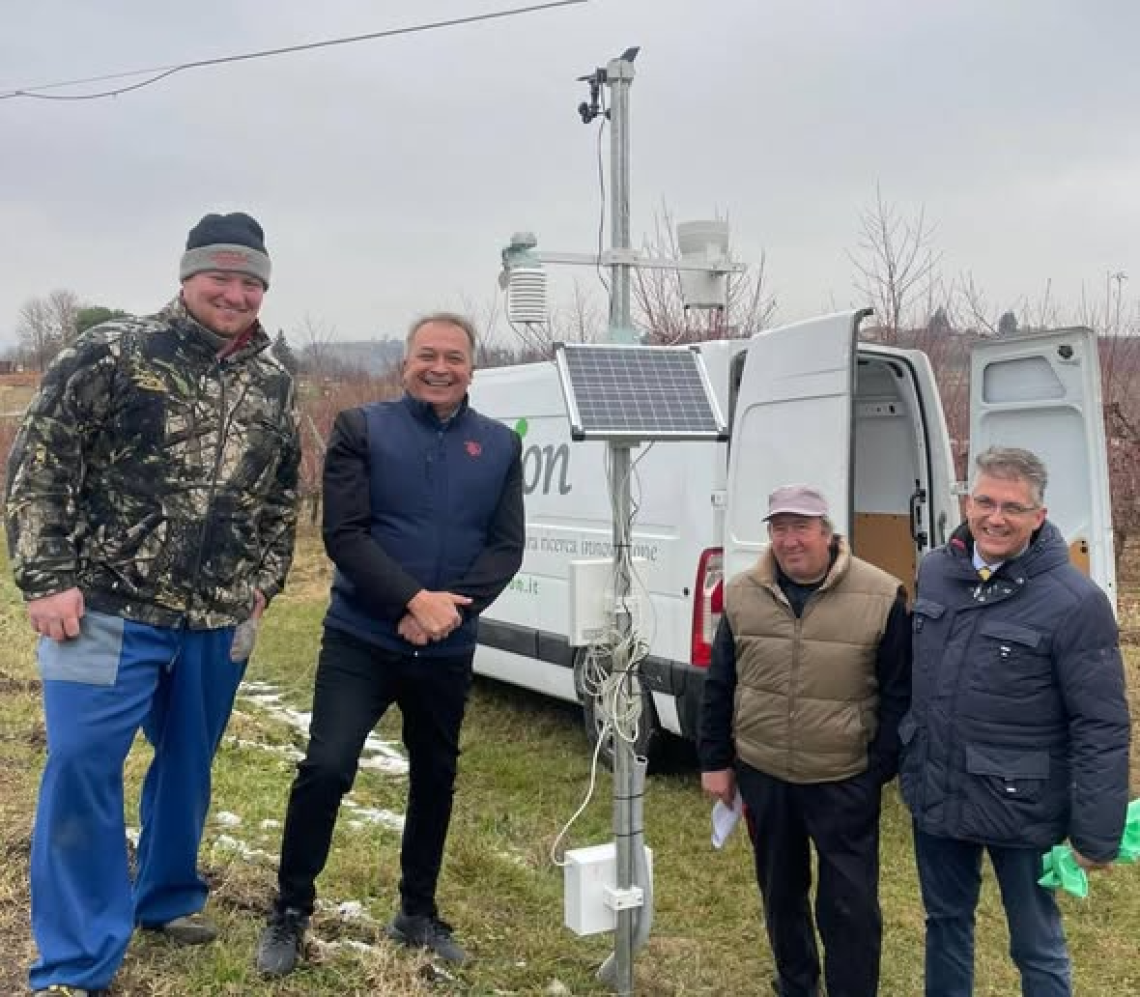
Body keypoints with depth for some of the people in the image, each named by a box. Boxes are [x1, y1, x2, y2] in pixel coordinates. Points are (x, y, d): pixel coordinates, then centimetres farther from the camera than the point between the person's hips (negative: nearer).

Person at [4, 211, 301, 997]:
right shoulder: (112, 354, -8)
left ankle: (167, 897, 40)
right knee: (82, 769, -2)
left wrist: (265, 580, 12)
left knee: (189, 766, 18)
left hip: (219, 623, 5)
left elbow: (283, 495, 19)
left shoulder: (274, 386, 6)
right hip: (109, 611, -4)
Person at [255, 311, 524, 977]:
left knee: (436, 778, 14)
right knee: (326, 768, -11)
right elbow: (344, 534, -11)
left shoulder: (501, 446, 5)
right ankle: (291, 913, 11)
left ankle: (418, 913, 33)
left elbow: (507, 548, -1)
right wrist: (414, 599, -22)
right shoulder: (362, 429, -3)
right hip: (362, 640, -3)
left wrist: (450, 608, -17)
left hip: (448, 651, 3)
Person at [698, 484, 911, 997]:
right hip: (762, 775, 4)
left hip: (845, 782, -3)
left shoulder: (880, 595, -10)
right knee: (779, 891, 19)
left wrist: (881, 767, -7)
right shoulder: (743, 594, -1)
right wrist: (715, 761, 6)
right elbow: (718, 686, 6)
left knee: (850, 903, 2)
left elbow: (897, 693, -4)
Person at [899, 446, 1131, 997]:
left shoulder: (1074, 602, -19)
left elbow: (1101, 729, -17)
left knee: (1037, 948, 13)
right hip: (934, 797, 5)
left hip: (1019, 809, -5)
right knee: (945, 921, 23)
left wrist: (1097, 836, -14)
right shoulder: (933, 571, -1)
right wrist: (904, 756, 18)